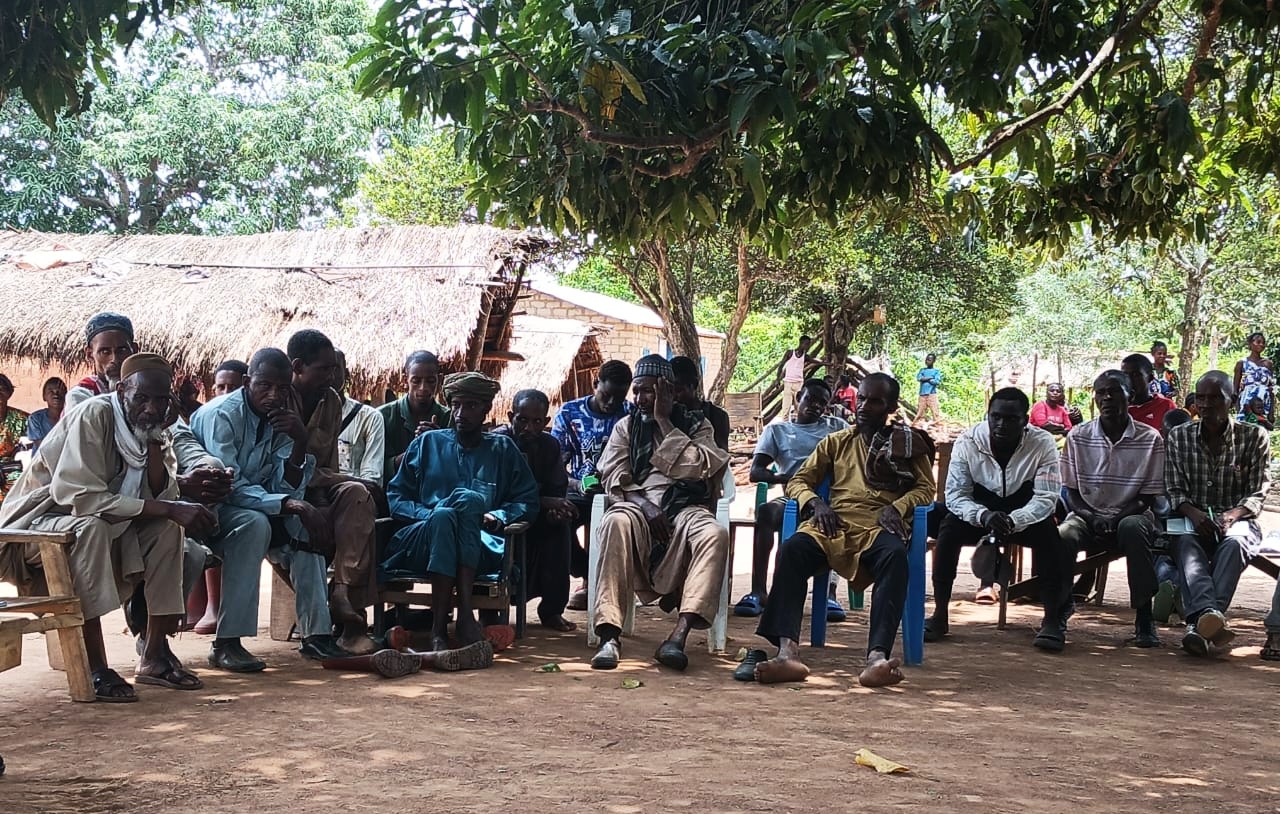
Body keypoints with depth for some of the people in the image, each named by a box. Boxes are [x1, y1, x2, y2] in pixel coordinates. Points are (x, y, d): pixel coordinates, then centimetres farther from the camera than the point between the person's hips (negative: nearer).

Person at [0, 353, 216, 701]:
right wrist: (168, 509, -34)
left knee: (167, 528, -12)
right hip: (35, 522, -7)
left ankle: (156, 653, -11)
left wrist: (156, 439, -21)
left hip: (102, 525, 7)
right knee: (91, 527, -36)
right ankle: (95, 667, -36)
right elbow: (81, 497, -33)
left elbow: (161, 497, -11)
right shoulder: (94, 415, -22)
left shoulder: (154, 430, 0)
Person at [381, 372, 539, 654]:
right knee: (443, 516, -36)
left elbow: (528, 501, 16)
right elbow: (396, 496, 15)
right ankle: (438, 630, -47)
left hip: (481, 550, 0)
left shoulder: (503, 449, 23)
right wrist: (429, 515, -4)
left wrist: (498, 516, -4)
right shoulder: (427, 443, 23)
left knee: (469, 499, -34)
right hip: (422, 544, 0)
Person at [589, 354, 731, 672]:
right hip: (637, 502, 0)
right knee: (616, 523, -38)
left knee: (715, 535, -36)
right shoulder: (626, 427, 20)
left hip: (685, 505, 0)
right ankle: (609, 636, -44)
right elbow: (613, 476, 6)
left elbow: (697, 468, -3)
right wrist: (645, 506, -13)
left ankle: (679, 634, -46)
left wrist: (664, 422, 0)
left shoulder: (697, 425, 16)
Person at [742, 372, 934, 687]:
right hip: (835, 522, 2)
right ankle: (787, 652, -47)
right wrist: (816, 503, -2)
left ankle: (877, 657, -53)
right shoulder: (837, 442, 25)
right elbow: (798, 481, 21)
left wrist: (898, 507, -9)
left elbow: (926, 488, 12)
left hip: (880, 526, -1)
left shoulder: (909, 442, 21)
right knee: (792, 548, -33)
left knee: (895, 556, -40)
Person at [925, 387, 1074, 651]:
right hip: (978, 515, 1)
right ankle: (940, 615, -21)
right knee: (949, 527, -28)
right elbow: (955, 494, -18)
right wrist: (984, 516, -39)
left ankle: (1053, 619, -23)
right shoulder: (968, 442, -16)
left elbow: (1046, 498, -22)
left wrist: (1011, 521, -41)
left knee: (1049, 532, -31)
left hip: (1025, 518, -1)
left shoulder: (1043, 444, -19)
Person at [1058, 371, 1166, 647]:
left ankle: (1144, 618, -27)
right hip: (1088, 517, 1)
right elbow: (1071, 492, 4)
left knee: (1133, 527, -38)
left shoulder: (1150, 439, -3)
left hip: (1129, 517, -1)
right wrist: (1091, 517, -16)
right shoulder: (1078, 437, 1)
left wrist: (1117, 517, -18)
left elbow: (1148, 497, -2)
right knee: (1062, 535, -33)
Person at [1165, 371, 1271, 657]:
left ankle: (1199, 622, -55)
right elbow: (1174, 490, 6)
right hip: (1193, 519, 1)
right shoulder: (1179, 436, 9)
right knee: (1186, 542, -36)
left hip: (1237, 519, -1)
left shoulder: (1254, 437, 5)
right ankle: (1210, 613, -61)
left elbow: (1258, 493, 1)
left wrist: (1233, 515, -20)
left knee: (1235, 542, -38)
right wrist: (1193, 513, -17)